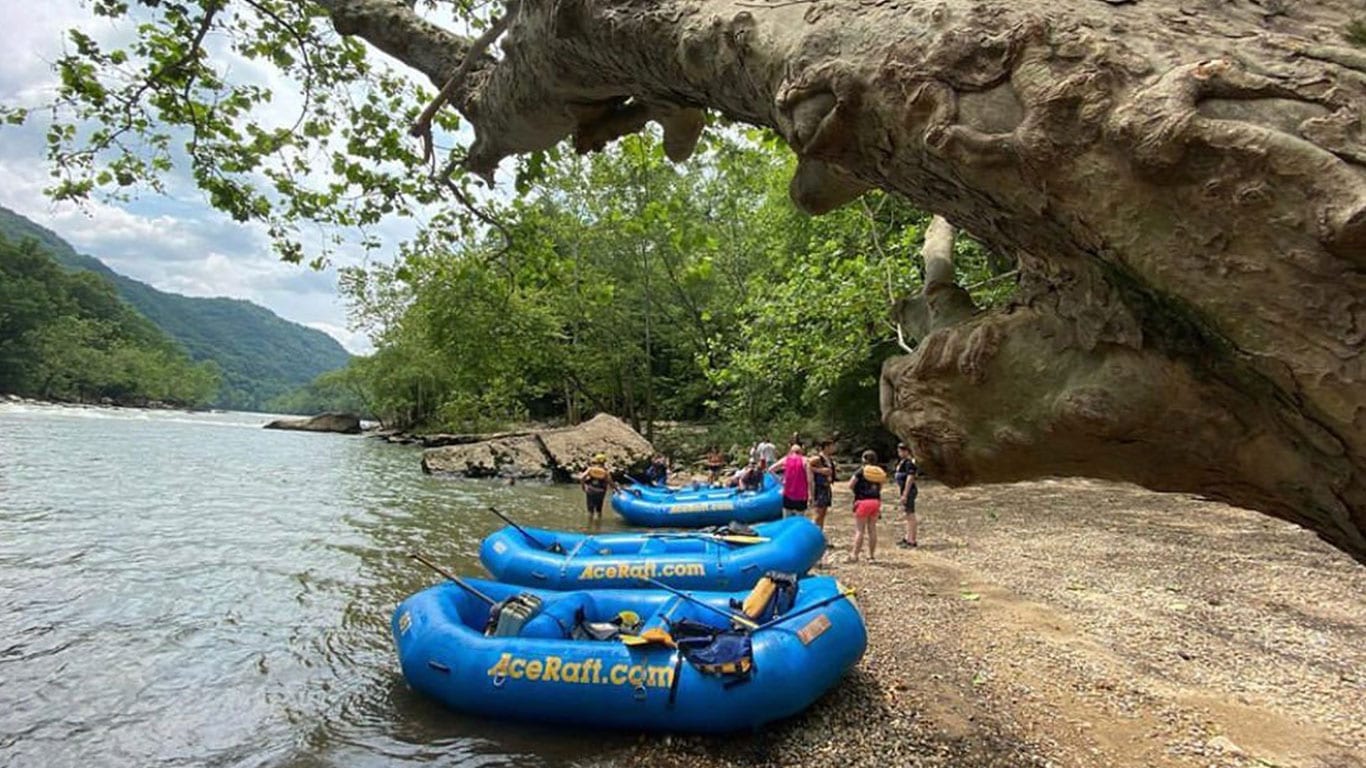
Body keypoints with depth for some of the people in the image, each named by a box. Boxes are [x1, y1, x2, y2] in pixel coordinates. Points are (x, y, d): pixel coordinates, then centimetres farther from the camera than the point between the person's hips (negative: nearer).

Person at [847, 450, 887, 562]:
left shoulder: (861, 471, -10)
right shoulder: (879, 472, 5)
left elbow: (850, 485, -7)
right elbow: (880, 488, 12)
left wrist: (858, 488, 11)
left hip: (863, 501, -5)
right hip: (876, 501, 5)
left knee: (860, 530, -1)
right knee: (872, 529, 12)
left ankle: (855, 555, 0)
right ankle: (872, 555, 17)